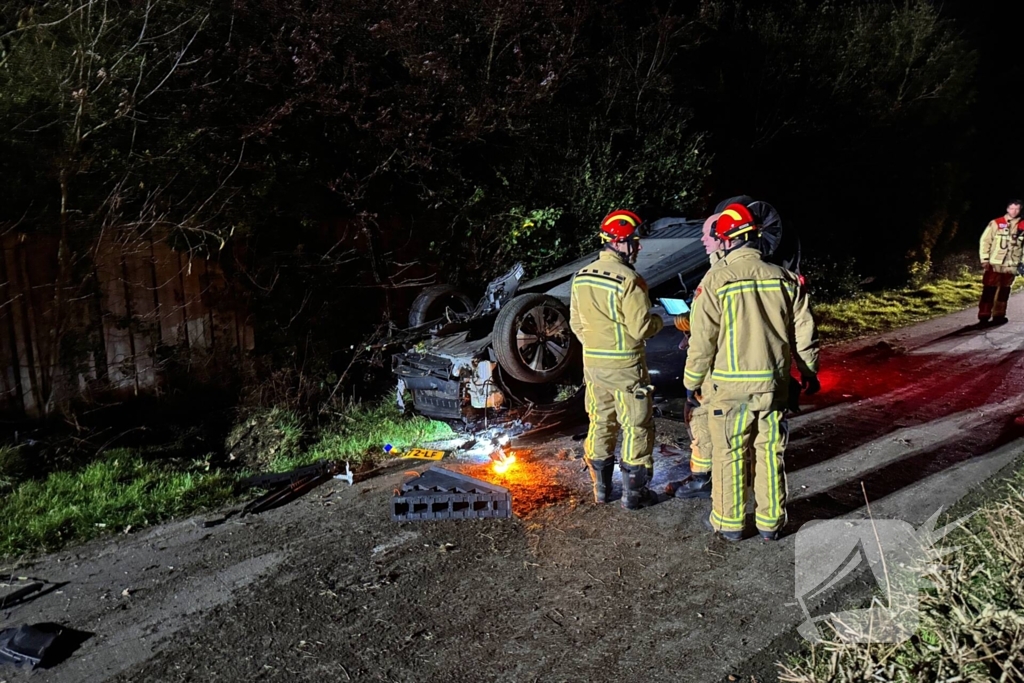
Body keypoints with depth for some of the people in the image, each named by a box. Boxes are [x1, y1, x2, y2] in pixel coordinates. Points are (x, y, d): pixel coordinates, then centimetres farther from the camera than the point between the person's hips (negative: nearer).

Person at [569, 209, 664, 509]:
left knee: (600, 425, 17)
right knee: (636, 428, 7)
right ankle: (634, 493, 16)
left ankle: (601, 488, 28)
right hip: (625, 366, -7)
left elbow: (576, 322, 10)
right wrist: (659, 320, 2)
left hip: (593, 363, 7)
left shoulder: (581, 276, 3)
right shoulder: (627, 279, -20)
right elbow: (641, 327, -19)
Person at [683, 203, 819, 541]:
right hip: (774, 384, 4)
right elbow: (804, 332, 7)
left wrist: (692, 380, 2)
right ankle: (770, 522, 25)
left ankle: (729, 521, 21)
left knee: (729, 454, 9)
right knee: (770, 453, 13)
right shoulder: (785, 278, 2)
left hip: (730, 385, -4)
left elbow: (703, 339, -10)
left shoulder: (716, 280, -11)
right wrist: (809, 371, 20)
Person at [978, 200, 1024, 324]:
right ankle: (984, 316, 3)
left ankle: (999, 315, 21)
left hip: (1011, 265, 3)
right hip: (994, 264, -3)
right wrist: (984, 259, -7)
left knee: (1004, 290, 11)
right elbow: (985, 241, -3)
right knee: (989, 290, -2)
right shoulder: (996, 223, -3)